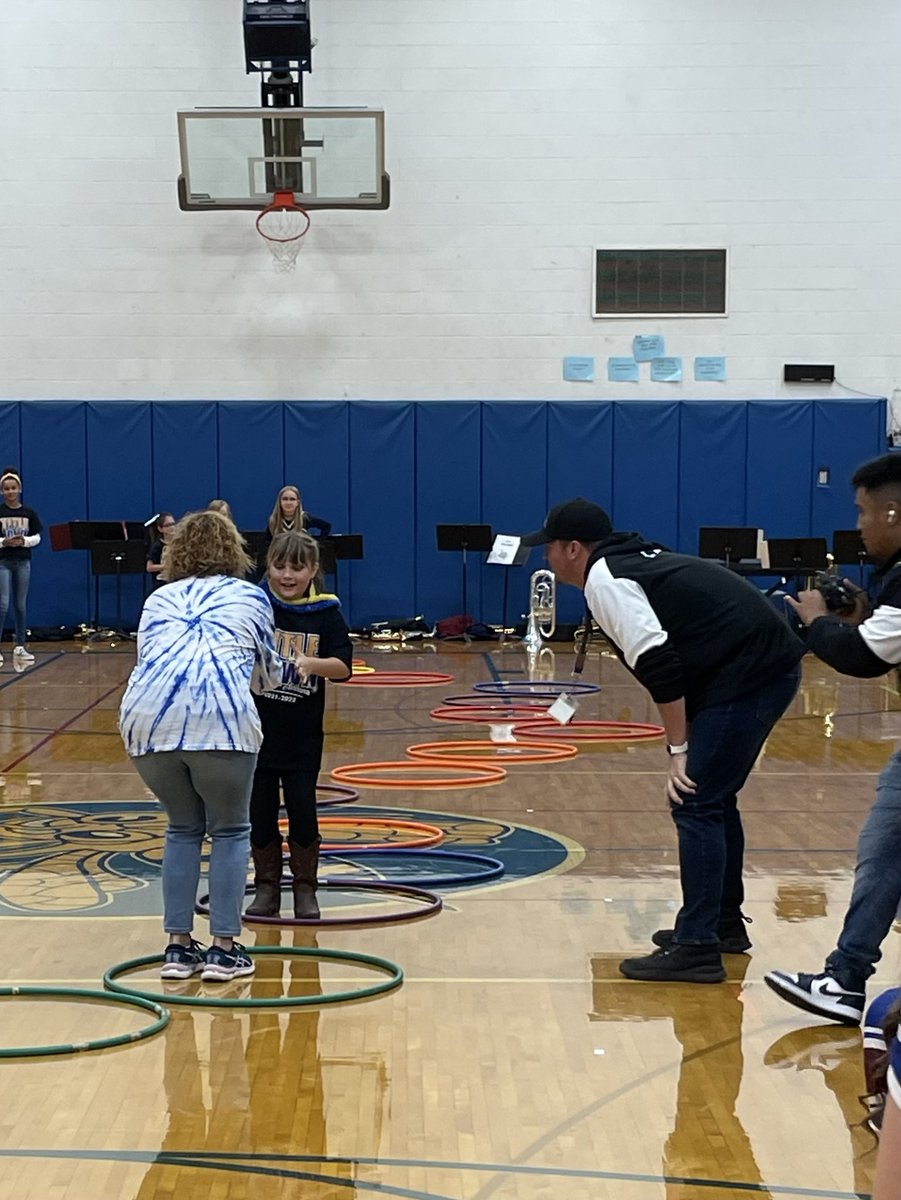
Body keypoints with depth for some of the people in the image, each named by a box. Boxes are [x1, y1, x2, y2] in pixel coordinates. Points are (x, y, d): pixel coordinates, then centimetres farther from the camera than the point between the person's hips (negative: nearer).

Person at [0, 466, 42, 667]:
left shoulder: (29, 513, 3)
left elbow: (37, 538, 3)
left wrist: (24, 541, -15)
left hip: (23, 562, 2)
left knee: (20, 605, 9)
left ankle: (20, 646, 16)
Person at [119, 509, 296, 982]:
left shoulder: (158, 598, 28)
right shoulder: (250, 596, 24)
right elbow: (269, 668, 35)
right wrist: (275, 669, 58)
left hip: (148, 714, 3)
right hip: (220, 712, -3)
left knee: (183, 827, 22)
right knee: (230, 829, 16)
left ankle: (178, 947, 19)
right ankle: (223, 949, 11)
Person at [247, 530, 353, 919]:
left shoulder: (325, 613, -4)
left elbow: (343, 666, -9)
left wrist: (311, 663, -27)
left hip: (302, 735, 0)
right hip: (256, 729, 1)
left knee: (303, 812, 1)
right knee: (260, 813, 6)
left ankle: (305, 889, 18)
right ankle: (267, 887, 22)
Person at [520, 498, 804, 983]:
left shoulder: (604, 579, -8)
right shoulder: (636, 561, 22)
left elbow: (659, 663, -17)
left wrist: (679, 750, -12)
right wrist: (687, 743, 18)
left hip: (746, 677, -10)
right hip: (772, 665, 10)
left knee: (696, 805, -6)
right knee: (712, 798, 20)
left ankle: (696, 948, -5)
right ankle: (724, 923, 30)